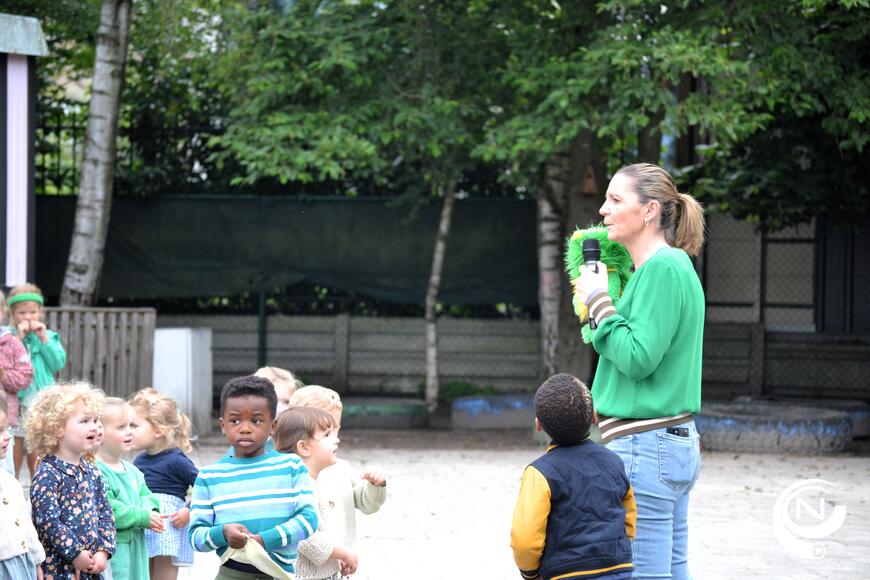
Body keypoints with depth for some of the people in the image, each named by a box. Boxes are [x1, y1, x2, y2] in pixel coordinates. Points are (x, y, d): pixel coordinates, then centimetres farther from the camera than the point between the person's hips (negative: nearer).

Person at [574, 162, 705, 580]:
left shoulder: (662, 269, -14)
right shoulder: (673, 265, 16)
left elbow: (637, 359, -20)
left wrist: (600, 302, -10)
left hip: (644, 449, -11)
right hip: (677, 441, 11)